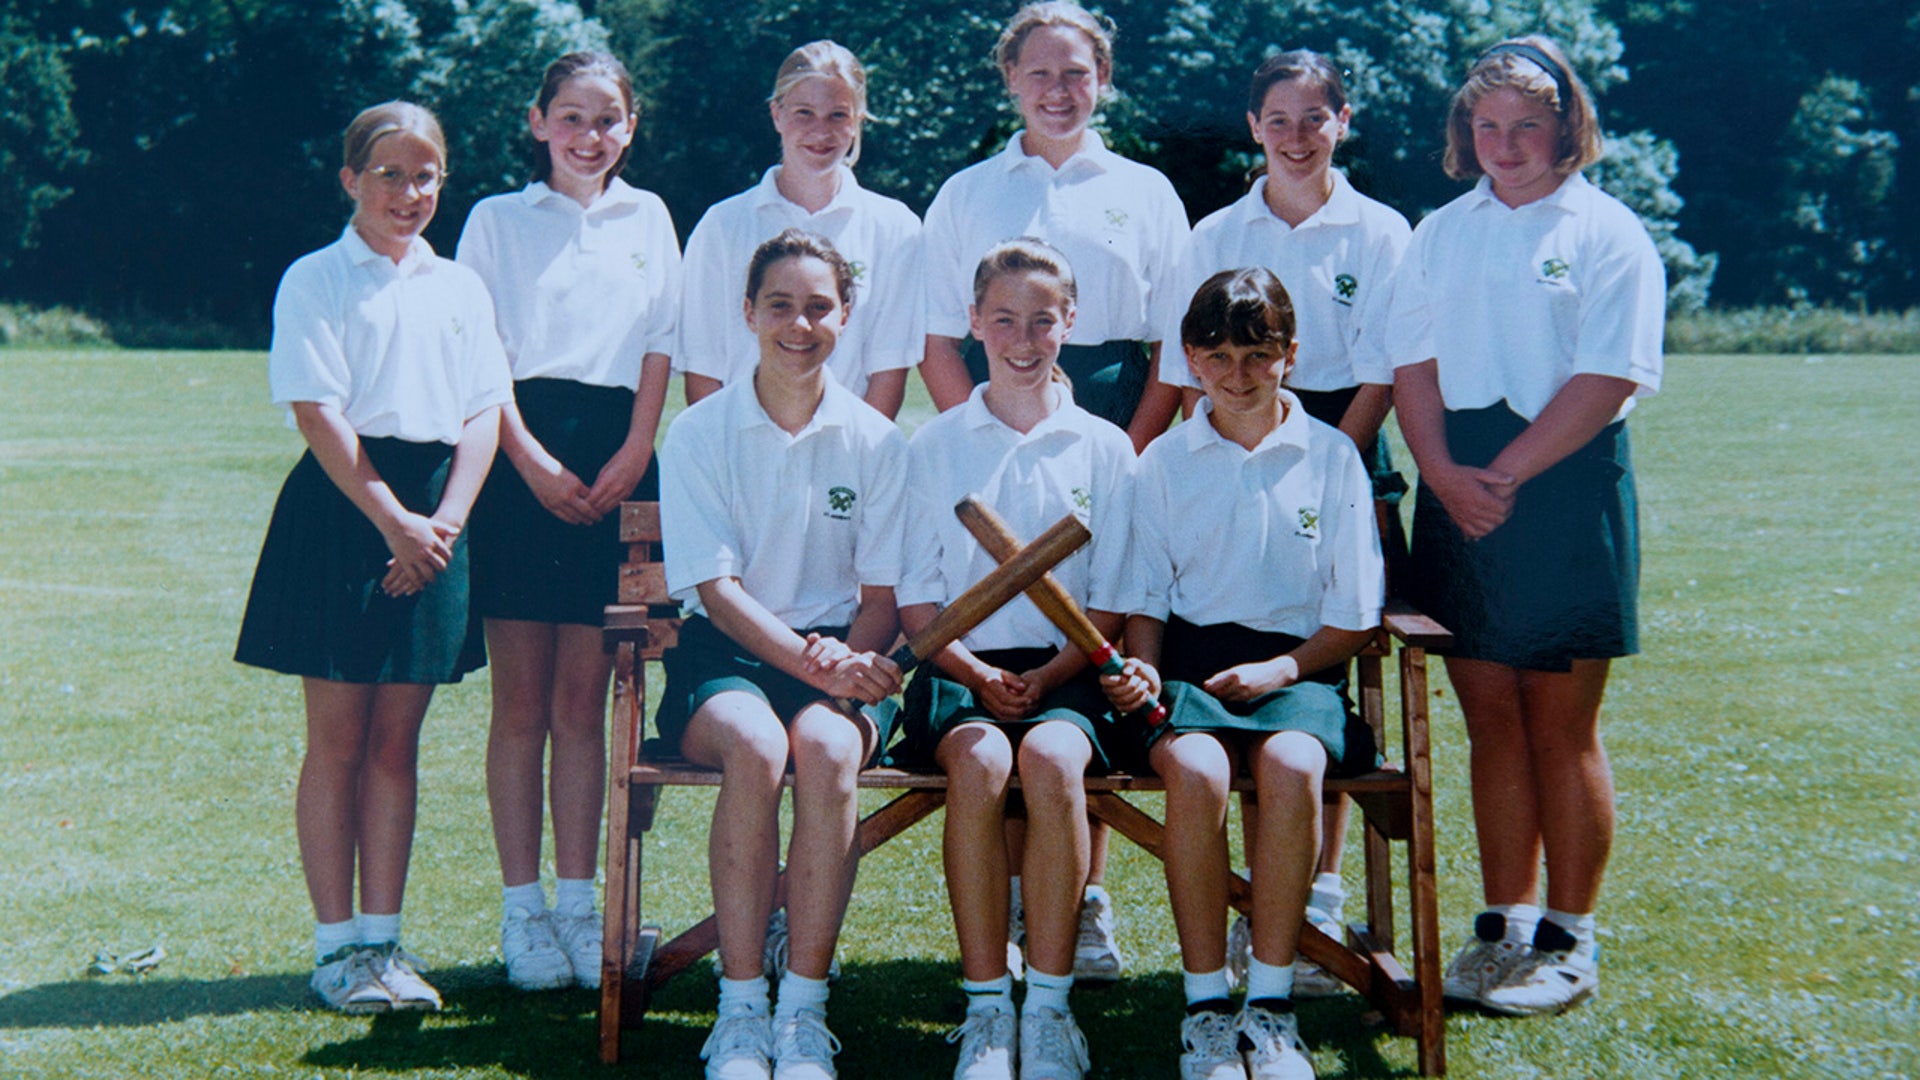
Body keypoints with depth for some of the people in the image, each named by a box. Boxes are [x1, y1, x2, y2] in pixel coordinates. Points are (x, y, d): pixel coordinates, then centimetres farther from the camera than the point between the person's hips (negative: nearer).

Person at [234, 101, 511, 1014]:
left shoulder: (459, 287, 13)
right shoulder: (315, 281, 1)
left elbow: (484, 414, 8)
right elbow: (318, 415, -8)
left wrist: (446, 519, -7)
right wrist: (393, 520, -15)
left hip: (433, 512, 4)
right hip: (342, 505, -3)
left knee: (396, 738, 6)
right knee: (337, 739, 0)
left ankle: (383, 939, 11)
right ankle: (335, 945, 6)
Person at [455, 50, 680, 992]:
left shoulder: (647, 218, 17)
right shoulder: (498, 220, 10)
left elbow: (661, 343, 12)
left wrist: (634, 455, -2)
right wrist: (531, 459, -10)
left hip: (614, 463, 2)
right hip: (520, 457, -2)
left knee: (582, 701, 3)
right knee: (521, 701, -1)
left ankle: (579, 903, 7)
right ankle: (522, 909, 4)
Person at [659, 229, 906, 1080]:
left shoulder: (875, 442, 6)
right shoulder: (698, 433, 2)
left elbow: (881, 599, 5)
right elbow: (716, 588, -7)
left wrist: (846, 669, -16)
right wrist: (810, 658, -21)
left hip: (837, 656, 1)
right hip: (724, 653, -1)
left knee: (828, 748, -33)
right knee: (753, 744, -34)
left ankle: (804, 1011, -25)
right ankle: (740, 1009, -26)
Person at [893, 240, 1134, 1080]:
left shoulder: (1104, 449, 11)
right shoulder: (933, 446, 12)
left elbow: (1109, 604, 8)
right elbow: (917, 597, 8)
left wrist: (1046, 675, -10)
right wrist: (975, 672, -9)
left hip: (1063, 672, 0)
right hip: (961, 668, 0)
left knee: (1051, 757, -34)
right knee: (978, 759, -33)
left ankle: (1049, 1005, -25)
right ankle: (986, 1006, -25)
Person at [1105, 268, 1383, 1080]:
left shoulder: (1332, 457, 8)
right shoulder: (1164, 462, 11)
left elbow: (1352, 619, 7)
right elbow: (1146, 601, 13)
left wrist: (1280, 668, -10)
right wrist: (1140, 665, -8)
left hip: (1298, 668, 0)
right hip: (1190, 661, 1)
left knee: (1291, 764, -35)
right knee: (1195, 767, -34)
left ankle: (1270, 1001, -21)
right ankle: (1205, 1004, -20)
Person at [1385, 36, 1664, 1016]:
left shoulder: (1608, 234, 0)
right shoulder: (1440, 234, 14)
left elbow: (1605, 379, -9)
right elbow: (1414, 364, 8)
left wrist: (1504, 476, -14)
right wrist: (1445, 475, -8)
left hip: (1566, 486, -4)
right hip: (1456, 490, 4)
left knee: (1560, 725, -1)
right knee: (1490, 719, 7)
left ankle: (1568, 938, 8)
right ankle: (1503, 926, 16)